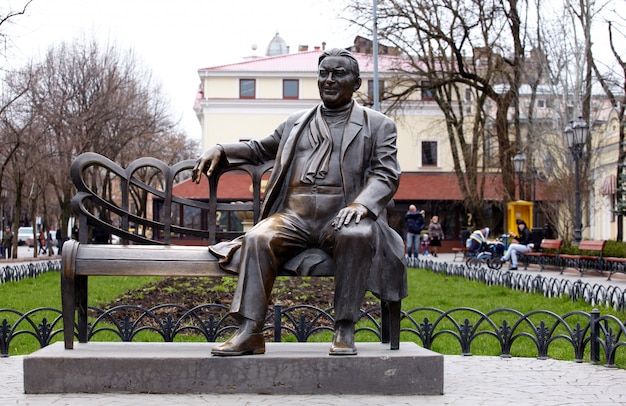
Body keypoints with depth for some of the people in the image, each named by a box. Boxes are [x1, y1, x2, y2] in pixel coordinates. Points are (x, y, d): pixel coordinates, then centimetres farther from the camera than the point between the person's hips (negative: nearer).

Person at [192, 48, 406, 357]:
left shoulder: (378, 126, 16)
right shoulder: (296, 123, 27)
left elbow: (386, 175, 4)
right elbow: (260, 149, 38)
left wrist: (360, 205, -17)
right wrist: (219, 151, 19)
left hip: (341, 217, -3)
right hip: (294, 216, 3)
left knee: (358, 236, -37)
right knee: (258, 238, -28)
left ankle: (344, 331, -28)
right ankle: (249, 333, -31)